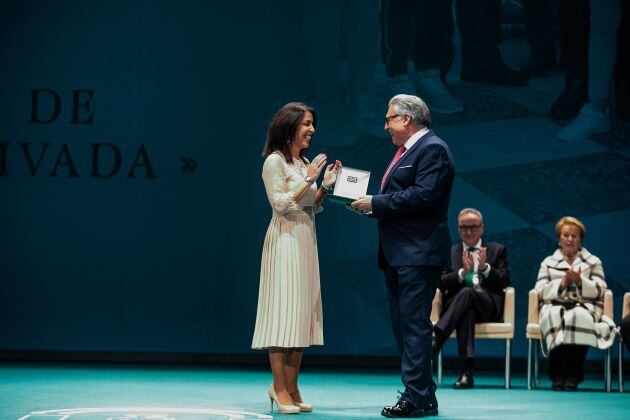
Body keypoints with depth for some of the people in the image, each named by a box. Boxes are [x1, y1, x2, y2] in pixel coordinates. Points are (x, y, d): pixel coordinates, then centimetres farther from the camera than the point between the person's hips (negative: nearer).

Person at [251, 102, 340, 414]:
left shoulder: (305, 163, 17)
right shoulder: (275, 161, -7)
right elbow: (281, 204, -14)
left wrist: (325, 186, 5)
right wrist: (309, 180, -17)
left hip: (306, 242, 8)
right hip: (285, 240, -8)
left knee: (301, 312, 6)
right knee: (282, 310, -9)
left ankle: (291, 388, 8)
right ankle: (279, 386, -5)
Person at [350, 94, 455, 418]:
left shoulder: (433, 149, -10)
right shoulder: (405, 151, 22)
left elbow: (423, 194, -21)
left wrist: (377, 203, -16)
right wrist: (372, 205, 5)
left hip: (418, 254, -11)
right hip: (397, 255, 11)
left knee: (414, 324, -11)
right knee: (402, 325, 12)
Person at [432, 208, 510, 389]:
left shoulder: (497, 250, 21)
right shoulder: (450, 252, 23)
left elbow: (504, 282, 9)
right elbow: (442, 284, 9)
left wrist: (485, 267, -8)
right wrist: (463, 272, -8)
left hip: (488, 305, -1)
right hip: (457, 305, 1)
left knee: (466, 292, -36)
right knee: (467, 312, -39)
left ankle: (436, 339, -51)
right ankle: (467, 370, -51)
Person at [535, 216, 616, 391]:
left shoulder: (593, 262, 23)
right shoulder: (548, 262, 24)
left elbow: (598, 290, 7)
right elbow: (540, 291, 9)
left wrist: (580, 281, -10)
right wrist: (562, 282, -6)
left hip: (584, 307, -1)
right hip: (554, 306, 1)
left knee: (577, 317, -38)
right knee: (556, 316, -37)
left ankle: (573, 376, -37)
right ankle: (557, 375, -35)